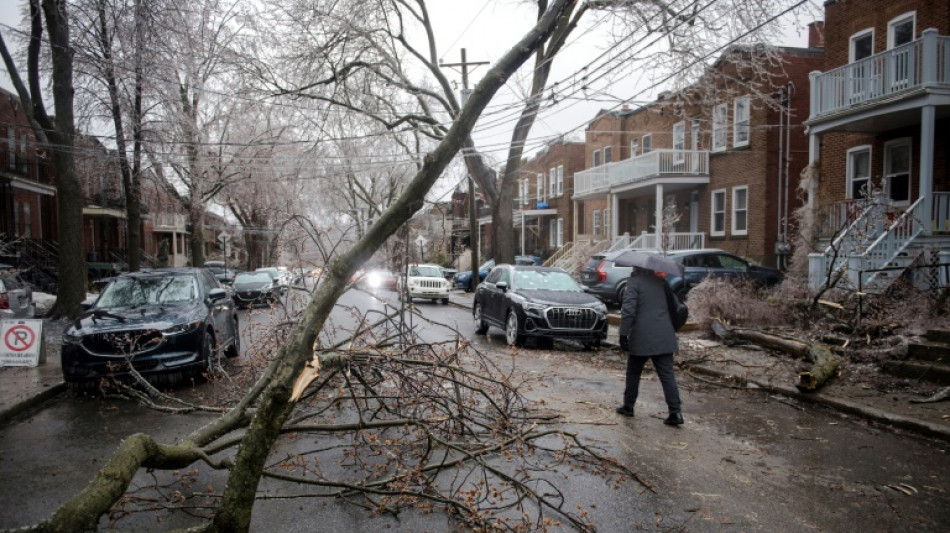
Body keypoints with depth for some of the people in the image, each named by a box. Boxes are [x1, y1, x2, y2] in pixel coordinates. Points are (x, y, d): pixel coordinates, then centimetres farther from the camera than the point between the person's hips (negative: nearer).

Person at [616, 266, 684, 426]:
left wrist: (623, 334, -12)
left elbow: (628, 311, -15)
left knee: (633, 373, 12)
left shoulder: (634, 282, -7)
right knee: (667, 375, 4)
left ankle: (628, 406, 22)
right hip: (664, 337, 4)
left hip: (641, 338, -4)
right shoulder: (661, 282, 10)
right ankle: (675, 412, -2)